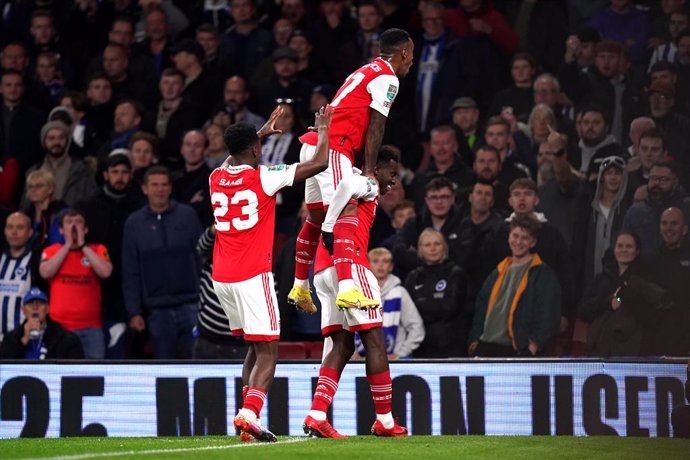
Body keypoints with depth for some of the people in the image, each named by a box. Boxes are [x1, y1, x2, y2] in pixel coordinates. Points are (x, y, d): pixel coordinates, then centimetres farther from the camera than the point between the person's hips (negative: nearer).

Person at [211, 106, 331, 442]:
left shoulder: (216, 179, 8)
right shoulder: (263, 178, -8)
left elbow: (233, 160, 36)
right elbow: (319, 163, -6)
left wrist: (261, 132, 44)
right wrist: (323, 130, 12)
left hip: (221, 279, 6)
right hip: (252, 276, -6)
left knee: (255, 348, 18)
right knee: (267, 352, -5)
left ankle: (248, 416, 9)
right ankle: (249, 413, -25)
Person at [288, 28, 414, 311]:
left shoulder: (366, 71, 25)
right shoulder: (387, 78, -5)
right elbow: (375, 128, -9)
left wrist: (364, 169, 24)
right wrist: (369, 171, -6)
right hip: (332, 148, -10)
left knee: (316, 218, 19)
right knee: (345, 216, -19)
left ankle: (300, 288, 29)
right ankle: (347, 290, -32)